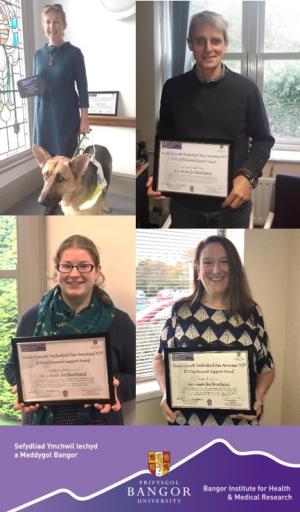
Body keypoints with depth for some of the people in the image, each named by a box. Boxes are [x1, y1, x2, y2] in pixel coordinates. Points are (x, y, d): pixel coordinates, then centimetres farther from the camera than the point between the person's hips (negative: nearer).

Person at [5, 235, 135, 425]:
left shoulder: (119, 322, -5)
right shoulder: (32, 318, -2)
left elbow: (135, 376, 1)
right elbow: (13, 367, 8)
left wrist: (116, 387, -19)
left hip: (99, 423, -1)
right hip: (41, 423, 1)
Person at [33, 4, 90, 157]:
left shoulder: (74, 53, -3)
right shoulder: (38, 54, 10)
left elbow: (82, 87, -4)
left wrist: (84, 118, -9)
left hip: (67, 114, -4)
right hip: (43, 114, 4)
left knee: (66, 156, -2)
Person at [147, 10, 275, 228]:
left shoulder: (246, 88, -4)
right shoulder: (173, 88, 0)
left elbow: (263, 140, 2)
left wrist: (248, 176, -15)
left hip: (232, 203, -1)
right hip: (184, 203, 1)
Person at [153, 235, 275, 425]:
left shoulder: (252, 312, -1)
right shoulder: (180, 310, -3)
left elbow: (266, 366, 6)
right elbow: (160, 359, 6)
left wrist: (258, 395, -12)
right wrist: (166, 393, -11)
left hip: (239, 422, 1)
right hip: (187, 420, 0)